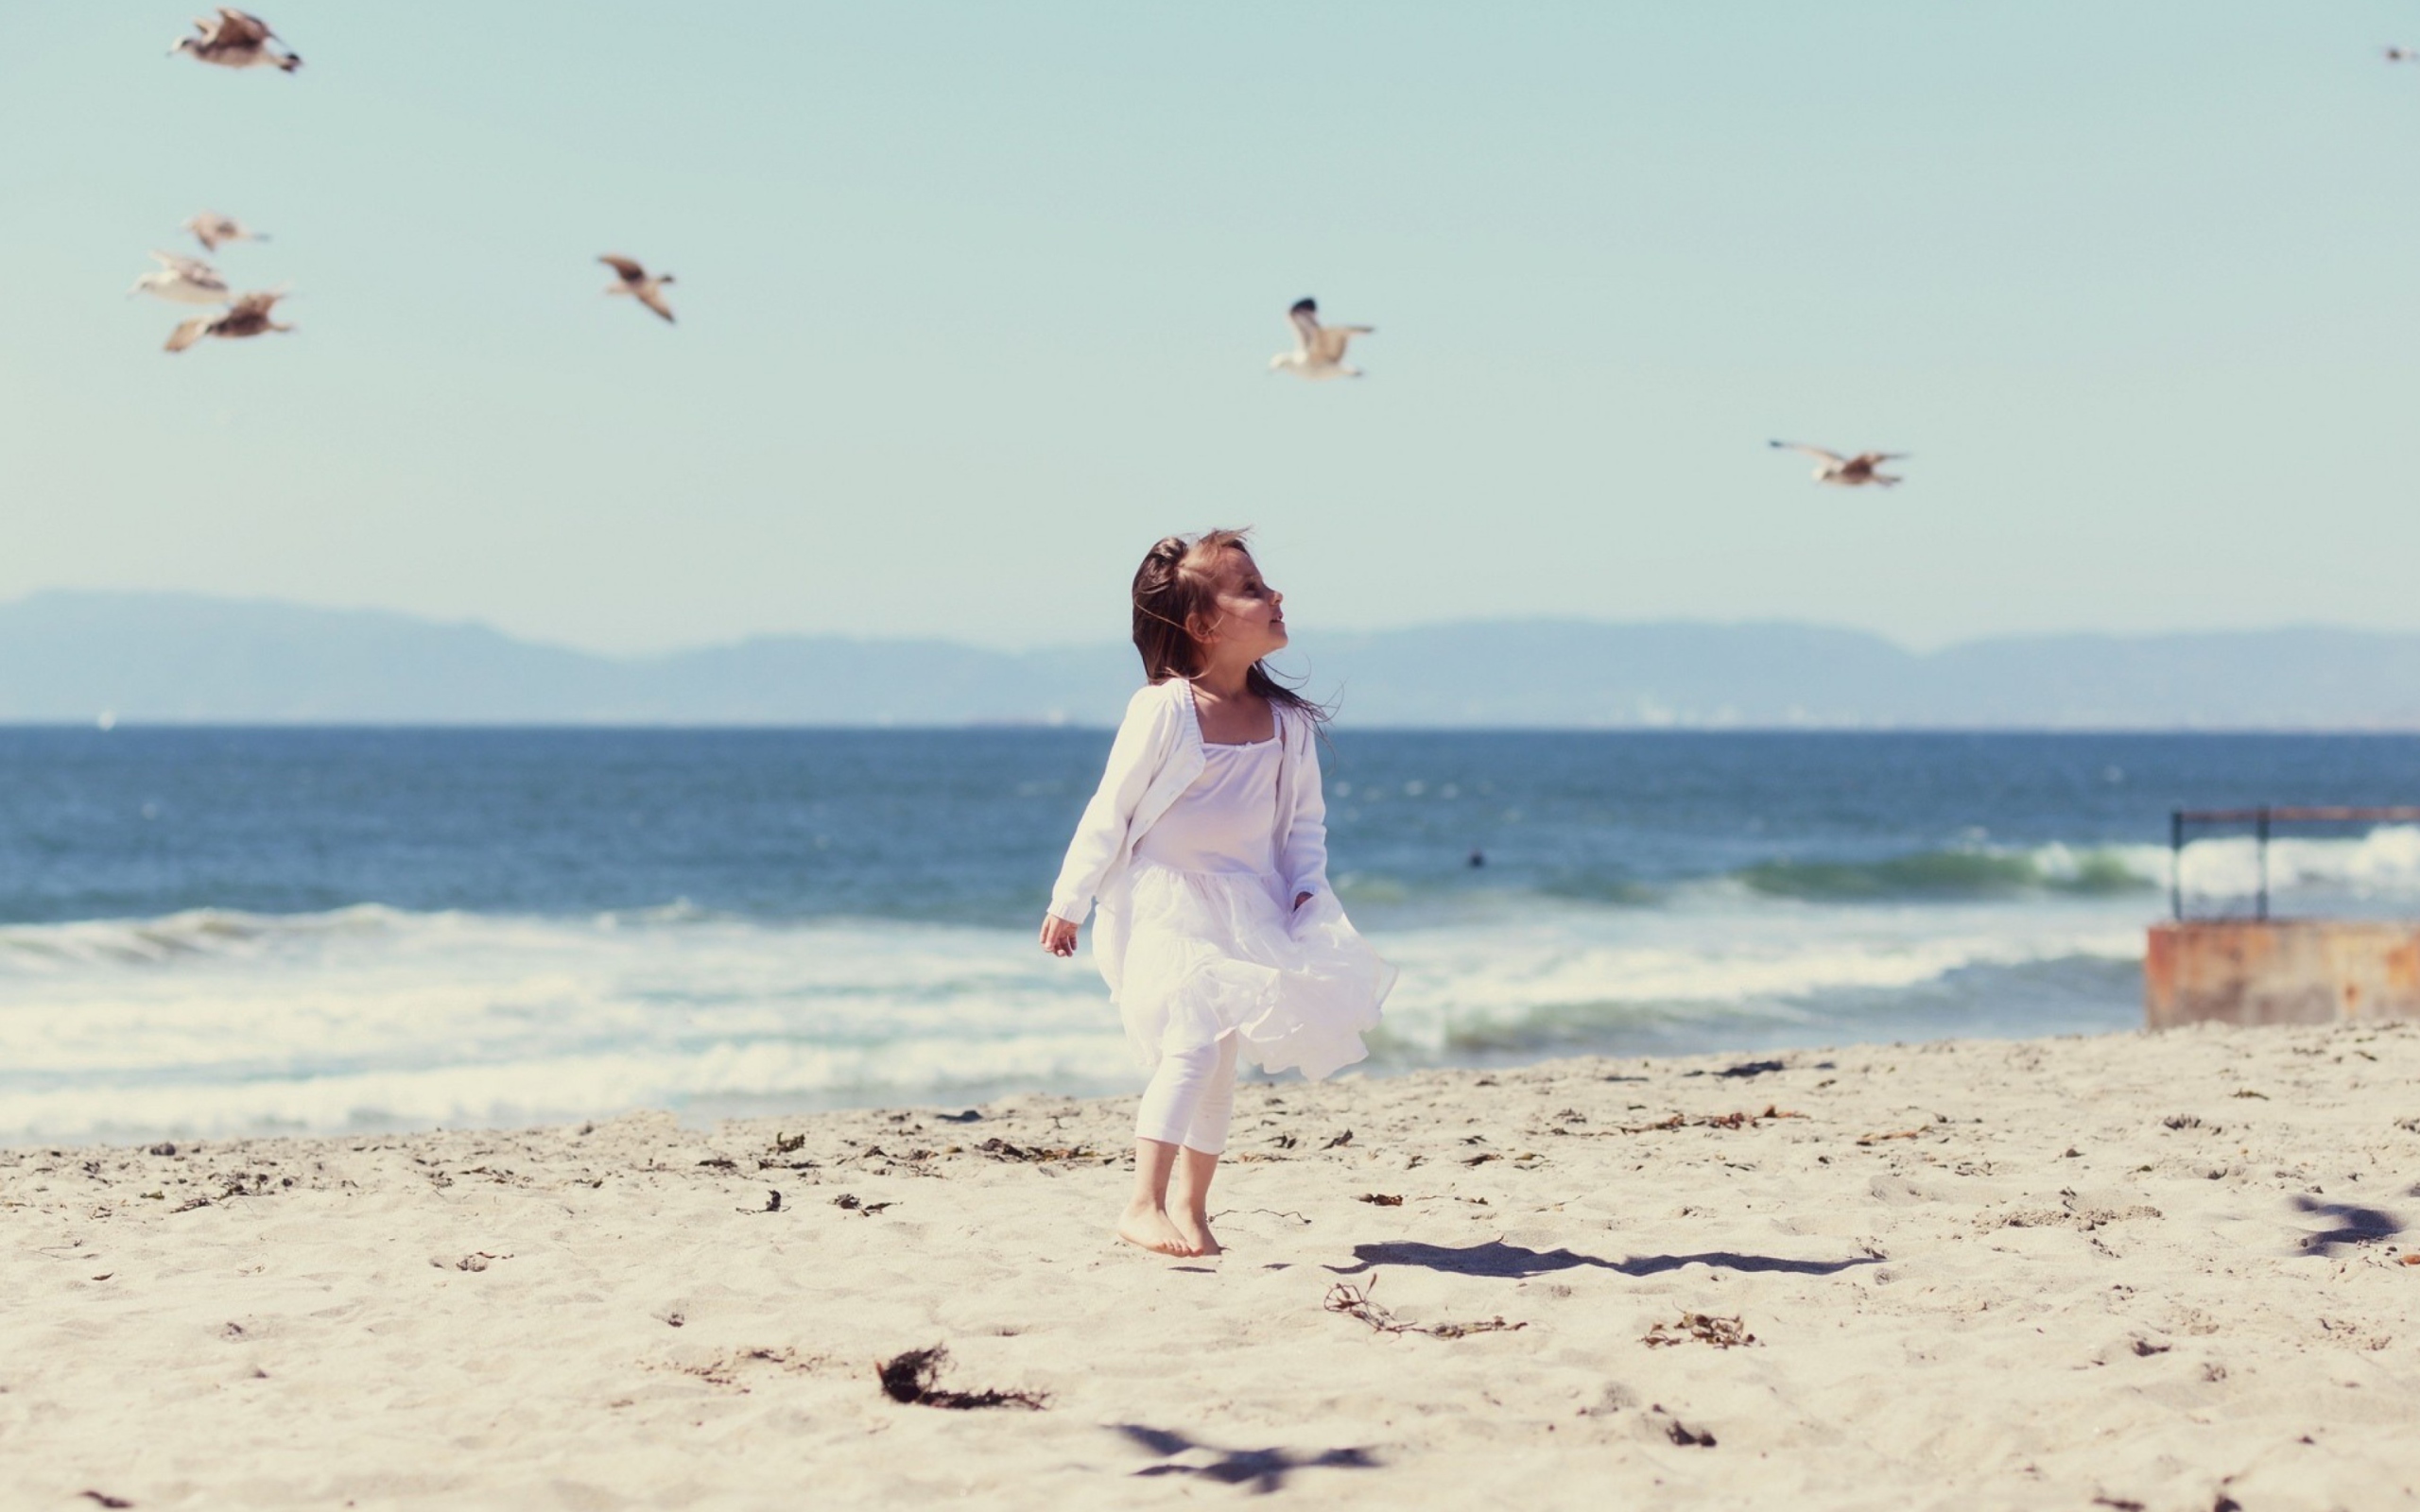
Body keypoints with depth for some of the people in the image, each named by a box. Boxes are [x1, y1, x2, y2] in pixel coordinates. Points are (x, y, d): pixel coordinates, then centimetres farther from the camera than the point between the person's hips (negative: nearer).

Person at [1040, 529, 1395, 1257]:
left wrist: (1308, 890, -5)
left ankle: (1189, 1205, 22)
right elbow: (1110, 811, -10)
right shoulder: (1163, 709, -15)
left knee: (1219, 1059, 10)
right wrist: (1069, 903, -6)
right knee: (1194, 1039, -22)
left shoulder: (1286, 722, 1)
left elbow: (1304, 818, 11)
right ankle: (1143, 1205, -23)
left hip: (1244, 910, 6)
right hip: (1163, 905, -6)